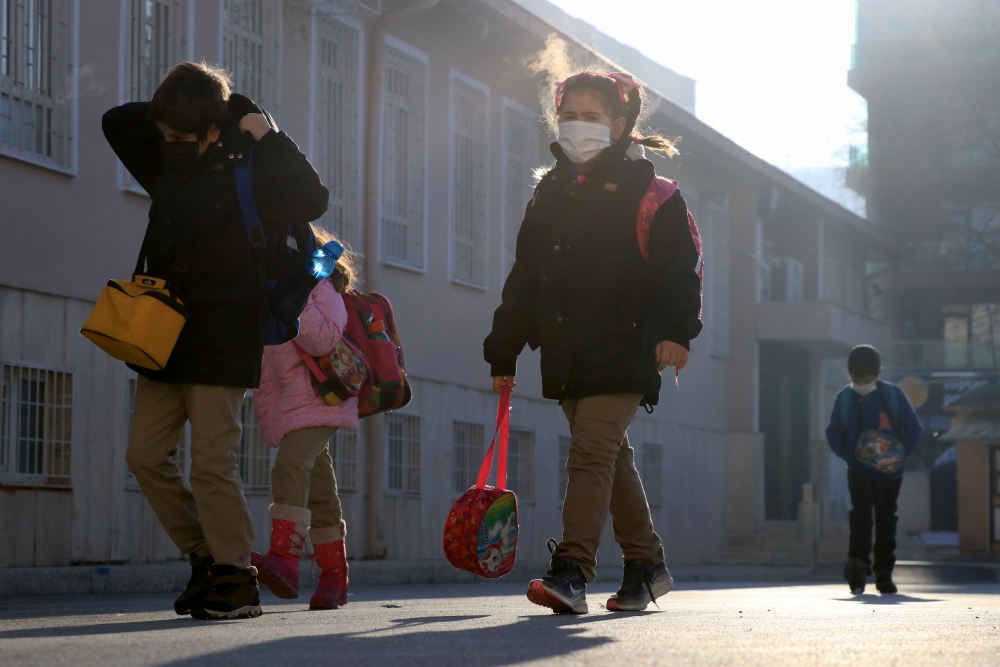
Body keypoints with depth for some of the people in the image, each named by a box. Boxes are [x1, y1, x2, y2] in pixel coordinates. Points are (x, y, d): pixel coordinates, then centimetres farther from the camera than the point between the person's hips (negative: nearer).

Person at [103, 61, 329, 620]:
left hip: (223, 338, -7)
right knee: (146, 453, 5)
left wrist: (268, 137, -17)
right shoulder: (168, 171, 12)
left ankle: (237, 582, -2)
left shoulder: (248, 176, -6)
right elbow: (117, 121, 20)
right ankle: (205, 557, 16)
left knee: (212, 463, -10)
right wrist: (173, 112, 8)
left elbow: (313, 198, -20)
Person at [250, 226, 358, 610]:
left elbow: (324, 340, -19)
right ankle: (335, 575, 15)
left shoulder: (320, 289, -4)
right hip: (281, 403, 8)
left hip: (316, 399, -8)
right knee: (318, 490, 11)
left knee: (291, 464, -29)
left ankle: (285, 557, -43)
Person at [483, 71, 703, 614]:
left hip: (622, 350, -7)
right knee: (612, 457, 14)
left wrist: (675, 329, -20)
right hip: (566, 355, 7)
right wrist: (504, 351, 16)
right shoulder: (550, 193, 17)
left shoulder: (646, 190, 0)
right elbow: (524, 278, 19)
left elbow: (679, 264, -6)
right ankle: (646, 564, 25)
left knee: (591, 455, -16)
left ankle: (571, 571, -21)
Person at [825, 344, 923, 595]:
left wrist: (900, 453, -13)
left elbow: (914, 428, 2)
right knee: (860, 515, -16)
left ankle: (884, 574, 13)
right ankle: (858, 565, -25)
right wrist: (846, 452, -11)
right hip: (859, 471, 0)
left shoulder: (894, 395, -1)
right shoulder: (844, 398, 2)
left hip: (889, 472, 1)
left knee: (886, 521, 6)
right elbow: (834, 432, 8)